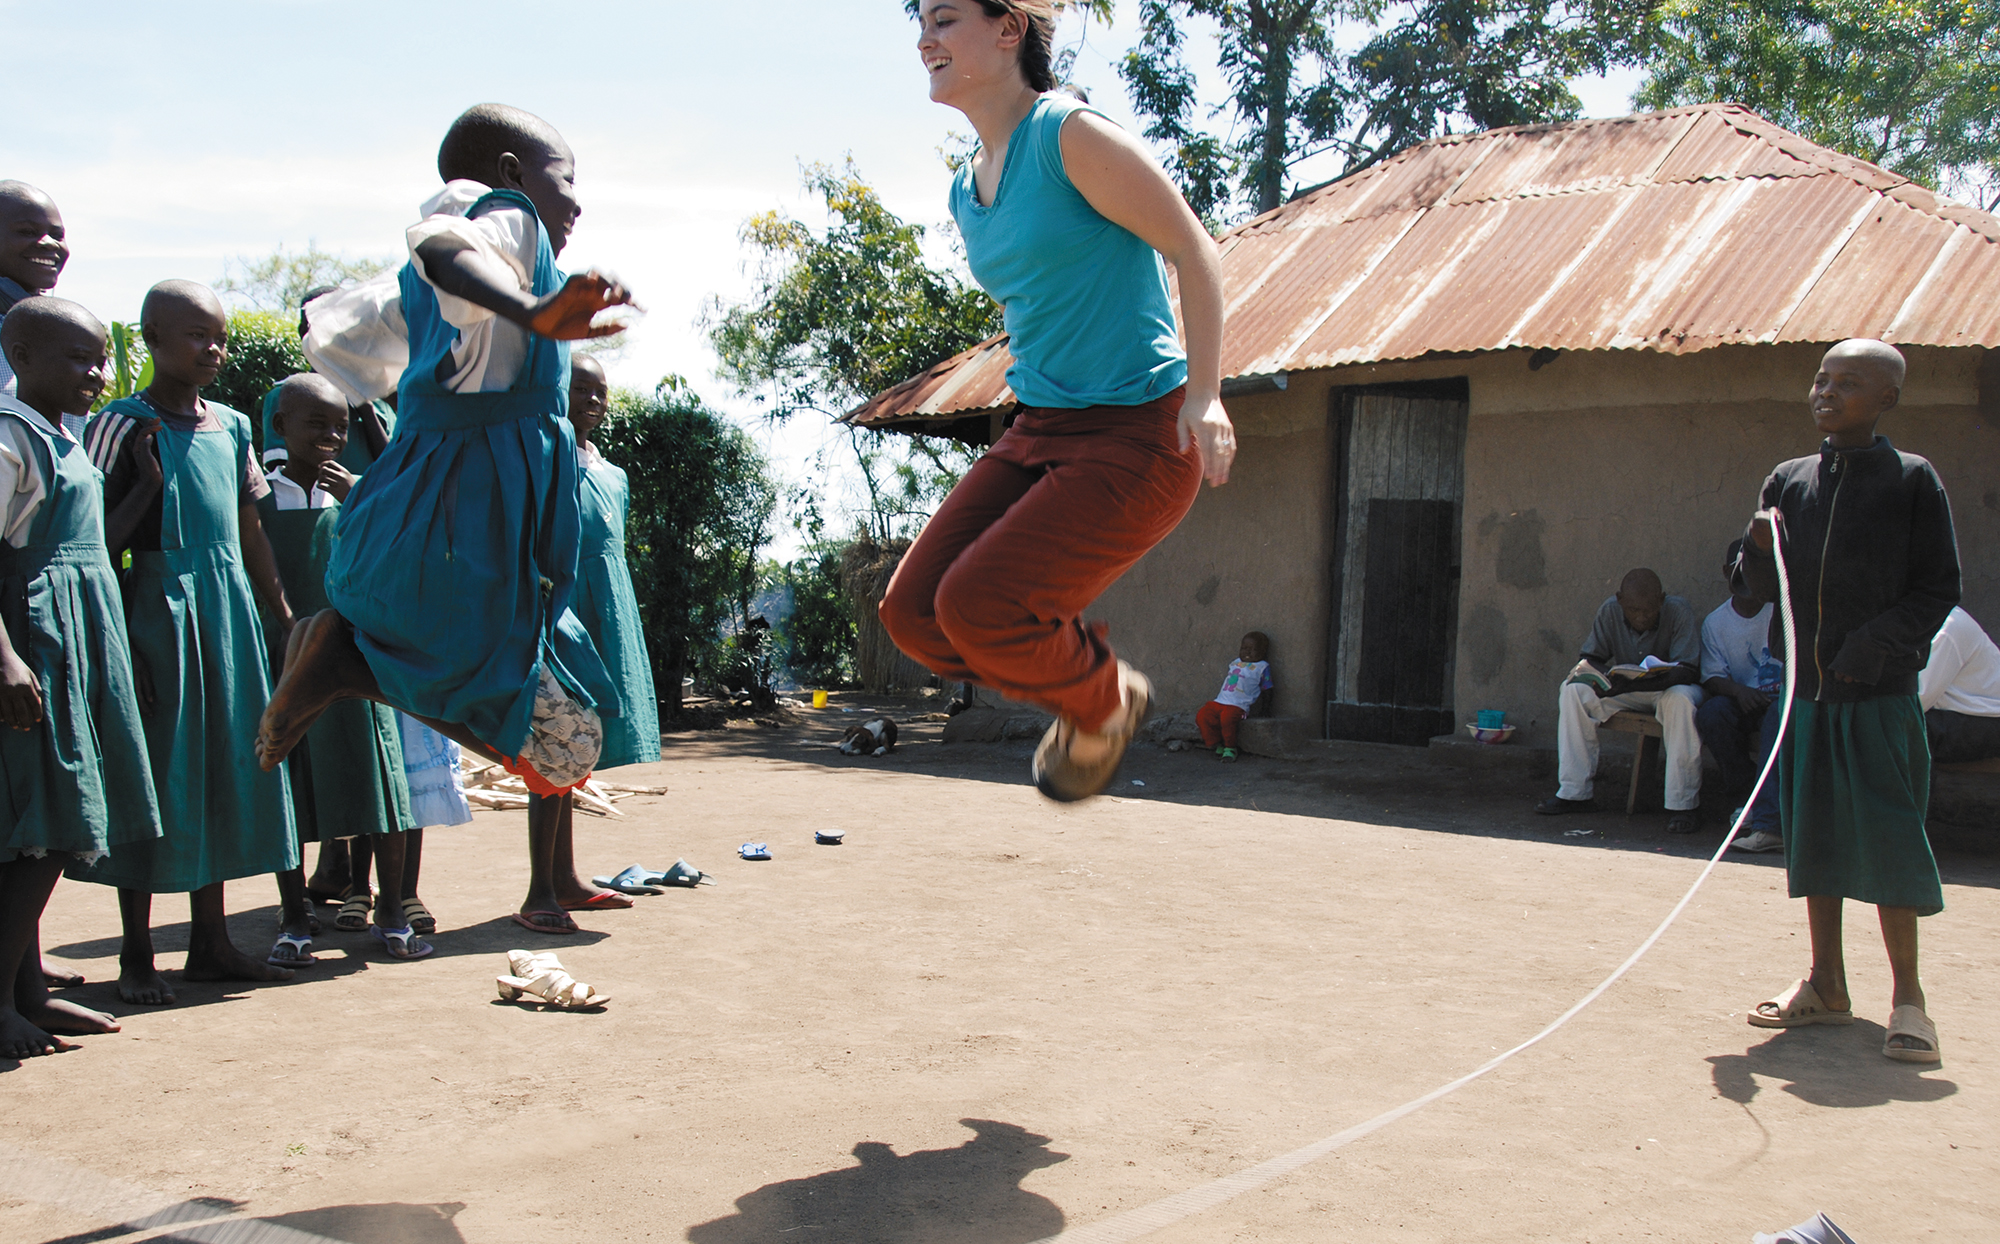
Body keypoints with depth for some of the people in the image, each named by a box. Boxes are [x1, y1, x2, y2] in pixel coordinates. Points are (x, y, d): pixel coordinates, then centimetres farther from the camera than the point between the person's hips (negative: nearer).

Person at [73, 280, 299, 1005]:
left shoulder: (230, 427, 12)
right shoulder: (123, 426, -6)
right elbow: (100, 542, -9)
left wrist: (285, 616, 18)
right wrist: (148, 484, -21)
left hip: (229, 616, 6)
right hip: (156, 613, -6)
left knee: (223, 775, 10)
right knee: (154, 776, -1)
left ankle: (210, 944, 21)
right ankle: (137, 957, 11)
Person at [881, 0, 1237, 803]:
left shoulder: (1073, 136, -12)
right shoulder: (966, 193, 13)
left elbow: (1192, 248, -12)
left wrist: (1203, 395, -20)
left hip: (1137, 438, -8)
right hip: (1039, 434, 8)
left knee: (977, 604, -20)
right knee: (911, 613, -2)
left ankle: (1104, 705, 11)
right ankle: (1086, 692, 20)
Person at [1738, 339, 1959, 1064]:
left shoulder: (1913, 481, -3)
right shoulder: (1789, 481, 9)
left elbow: (1938, 590, -4)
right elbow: (1767, 589, 12)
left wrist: (1873, 647, -15)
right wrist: (1760, 550, -9)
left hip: (1882, 696, -4)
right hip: (1807, 689, 5)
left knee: (1888, 837, -4)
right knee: (1813, 834, 10)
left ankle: (1907, 998, 7)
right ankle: (1827, 986, 22)